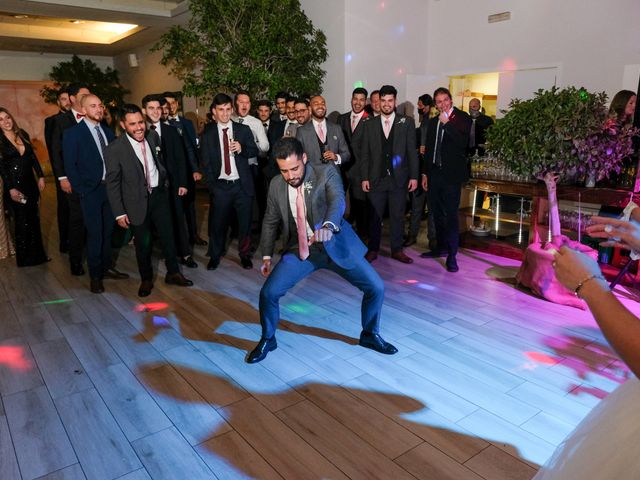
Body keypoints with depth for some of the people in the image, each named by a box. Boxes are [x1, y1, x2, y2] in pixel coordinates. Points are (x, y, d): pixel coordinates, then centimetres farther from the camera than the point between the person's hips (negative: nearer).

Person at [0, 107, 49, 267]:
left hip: (30, 182, 4)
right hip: (15, 185, -4)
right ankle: (24, 257, 17)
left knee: (34, 219, 10)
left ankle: (37, 254, 21)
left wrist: (41, 176, 3)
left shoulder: (23, 134, 5)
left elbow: (33, 157, 9)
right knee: (22, 221, 3)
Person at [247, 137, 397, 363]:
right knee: (269, 292, -11)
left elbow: (337, 201, -32)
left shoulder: (327, 174, -12)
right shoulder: (276, 185, -1)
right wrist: (267, 256, 8)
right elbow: (270, 221, 10)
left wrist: (328, 226, -53)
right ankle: (268, 340, 18)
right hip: (299, 250, 2)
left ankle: (370, 335, 23)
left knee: (376, 287, -5)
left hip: (335, 245, -1)